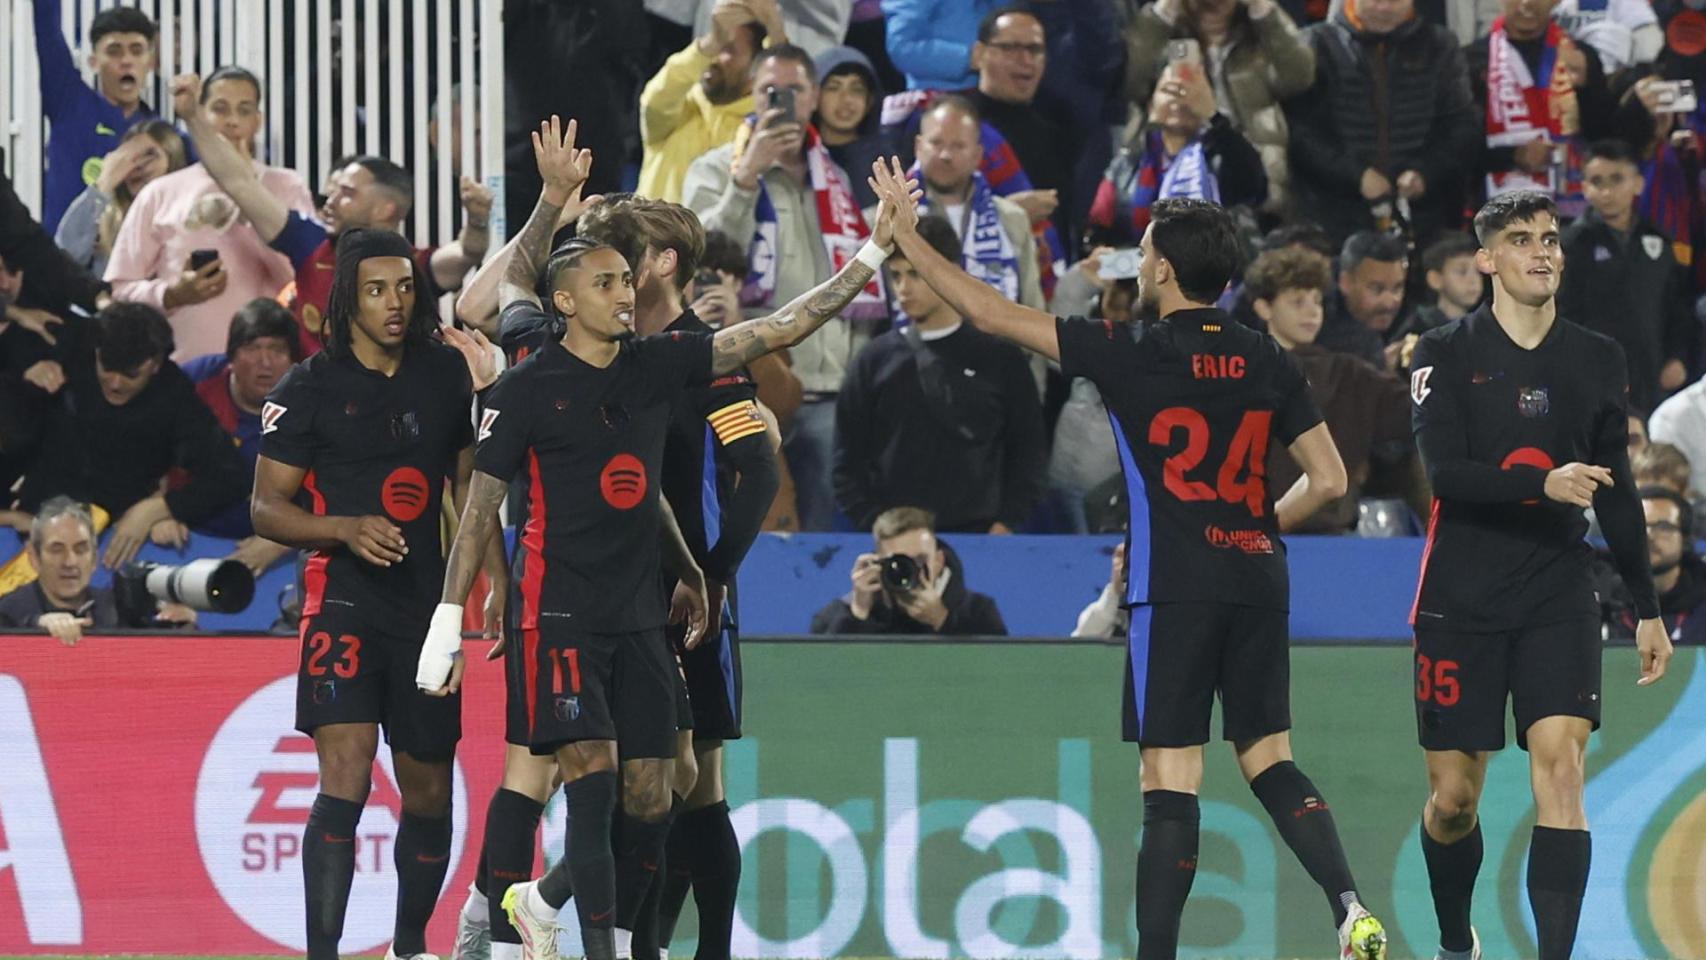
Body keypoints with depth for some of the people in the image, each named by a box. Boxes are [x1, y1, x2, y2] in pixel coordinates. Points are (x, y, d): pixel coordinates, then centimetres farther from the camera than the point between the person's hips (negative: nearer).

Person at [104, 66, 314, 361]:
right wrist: (171, 294, -9)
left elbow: (304, 278, -6)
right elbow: (120, 290, 11)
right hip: (180, 370, 1)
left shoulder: (286, 188, 10)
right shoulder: (161, 194, 11)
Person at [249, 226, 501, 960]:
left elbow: (471, 486, 20)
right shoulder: (309, 389, -3)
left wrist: (498, 583, 10)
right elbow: (266, 508, -3)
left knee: (428, 791, 12)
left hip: (425, 604, 5)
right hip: (344, 601, -4)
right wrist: (344, 528, -20)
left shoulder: (446, 376, 9)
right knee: (346, 775, -20)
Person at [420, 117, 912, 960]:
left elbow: (777, 331, 7)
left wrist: (871, 256, 2)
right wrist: (448, 619, -8)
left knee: (650, 804, 4)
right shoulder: (528, 387, -7)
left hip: (640, 617, 6)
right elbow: (481, 508, -5)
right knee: (594, 784, -16)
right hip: (560, 615, -6)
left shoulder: (657, 366, 5)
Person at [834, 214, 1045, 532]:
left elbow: (1027, 450, 10)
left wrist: (1006, 524, -1)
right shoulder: (875, 360, 9)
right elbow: (849, 461, 10)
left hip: (977, 535, -1)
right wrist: (871, 527, -3)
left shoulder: (999, 357, 7)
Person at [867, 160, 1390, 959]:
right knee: (1269, 763, 13)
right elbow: (1328, 480, 8)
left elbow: (989, 314, -3)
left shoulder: (1131, 358, -6)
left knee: (1170, 786, -5)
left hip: (1176, 587, -5)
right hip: (1257, 580, 5)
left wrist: (907, 235, 8)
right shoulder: (1267, 363, 6)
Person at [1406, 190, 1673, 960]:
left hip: (1559, 600, 2)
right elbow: (1445, 472, -15)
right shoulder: (1447, 355, -2)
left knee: (1560, 761, -18)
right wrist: (1544, 484, -30)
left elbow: (1616, 492, 16)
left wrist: (1646, 607, 15)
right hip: (1461, 601, -2)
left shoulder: (1598, 360, 8)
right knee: (1454, 796, 4)